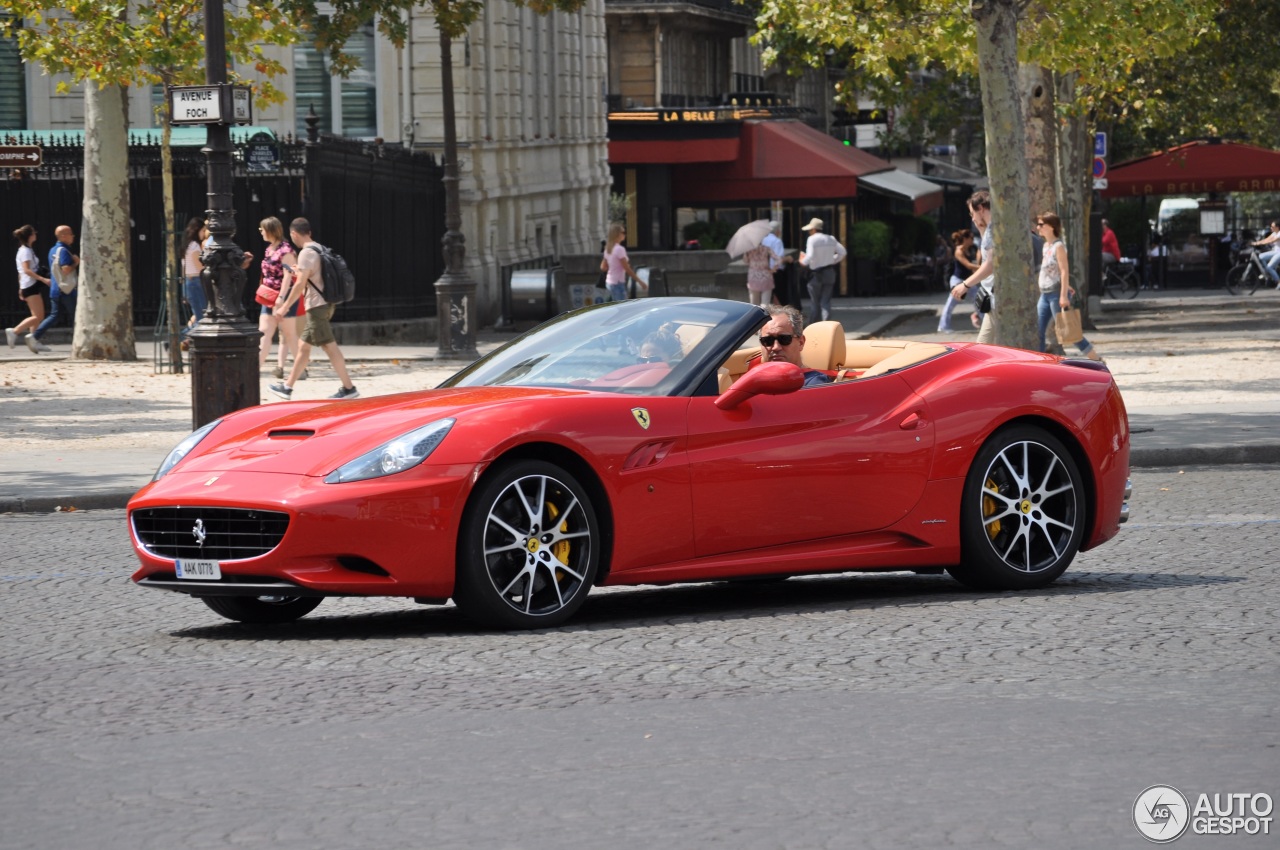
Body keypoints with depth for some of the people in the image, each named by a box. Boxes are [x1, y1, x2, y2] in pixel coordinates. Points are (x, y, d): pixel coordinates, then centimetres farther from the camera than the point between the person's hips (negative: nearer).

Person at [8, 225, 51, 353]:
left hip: (27, 286, 10)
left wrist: (21, 288, 23)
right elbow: (26, 270, -21)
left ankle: (33, 341, 4)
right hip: (31, 285, -10)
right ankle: (14, 331, -13)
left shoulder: (23, 250, 18)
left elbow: (21, 271, 21)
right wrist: (43, 279, -24)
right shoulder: (26, 251, -11)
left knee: (38, 315, 8)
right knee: (38, 316, -11)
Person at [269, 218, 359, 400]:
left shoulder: (306, 253, -14)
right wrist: (298, 271, 34)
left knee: (330, 347, -7)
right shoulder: (320, 249, 13)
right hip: (323, 304, 9)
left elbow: (300, 283, -18)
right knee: (303, 346, 12)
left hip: (317, 306, -9)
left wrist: (285, 307, -14)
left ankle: (348, 388, -6)